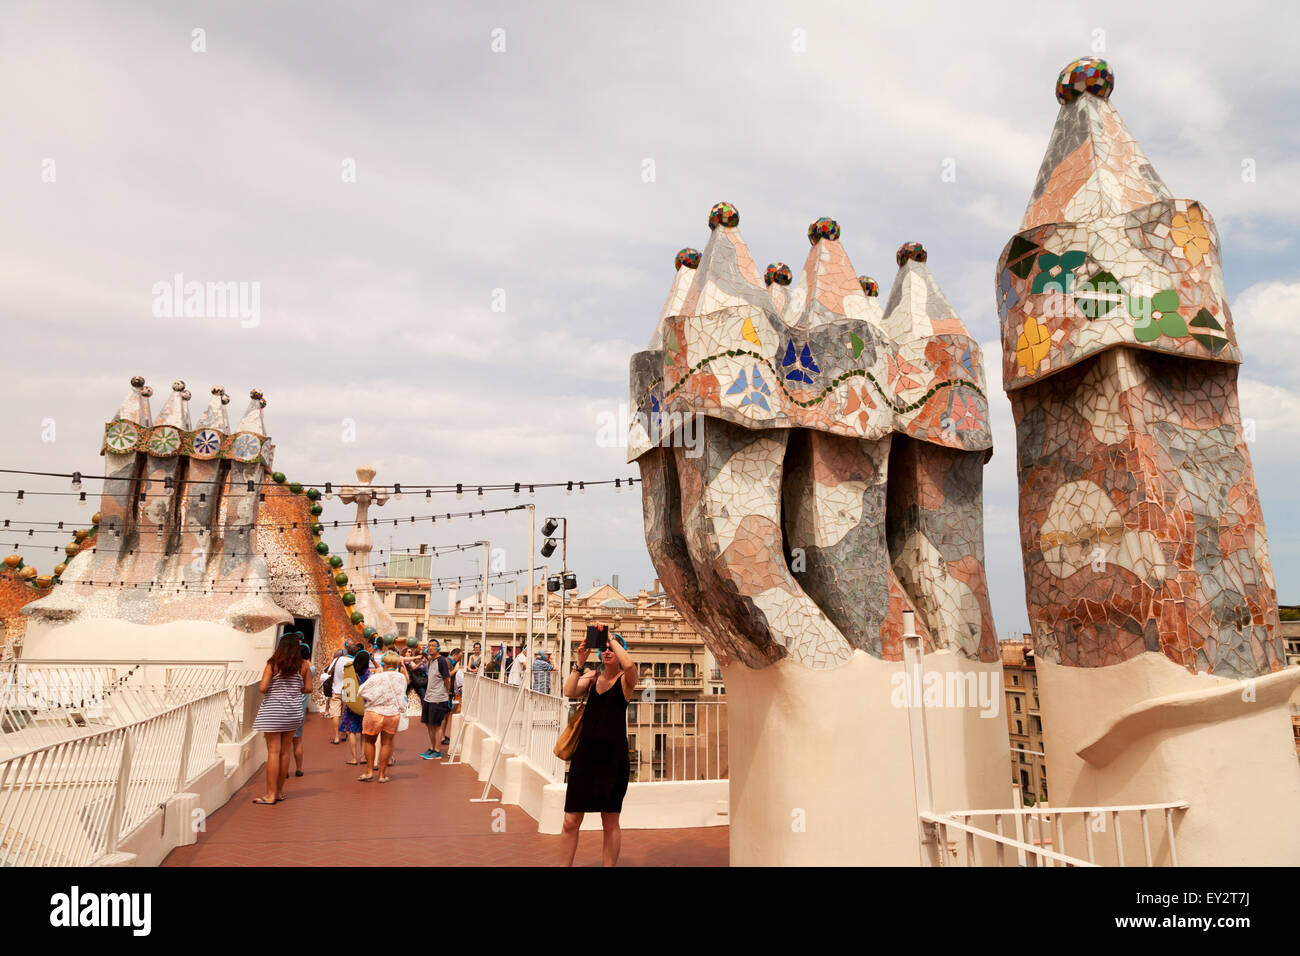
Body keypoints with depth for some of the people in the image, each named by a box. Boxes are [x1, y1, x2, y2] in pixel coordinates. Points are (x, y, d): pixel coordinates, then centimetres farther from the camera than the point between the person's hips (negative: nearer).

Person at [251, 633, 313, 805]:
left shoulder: (273, 665, -8)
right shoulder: (304, 665, -1)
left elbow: (262, 688, -15)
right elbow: (308, 688, 3)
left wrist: (269, 690, 7)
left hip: (273, 711, -3)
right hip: (294, 711, 3)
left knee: (273, 752, 0)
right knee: (285, 752, 12)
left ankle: (271, 795, 2)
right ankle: (280, 791, 21)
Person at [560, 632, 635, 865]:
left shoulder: (625, 680, -1)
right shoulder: (591, 677, 11)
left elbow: (629, 665, -25)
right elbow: (569, 692, -6)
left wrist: (612, 638, -15)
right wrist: (580, 663, -12)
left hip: (613, 757, -3)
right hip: (585, 754, 4)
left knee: (610, 823, 5)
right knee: (571, 821, 4)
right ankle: (566, 864, 20)